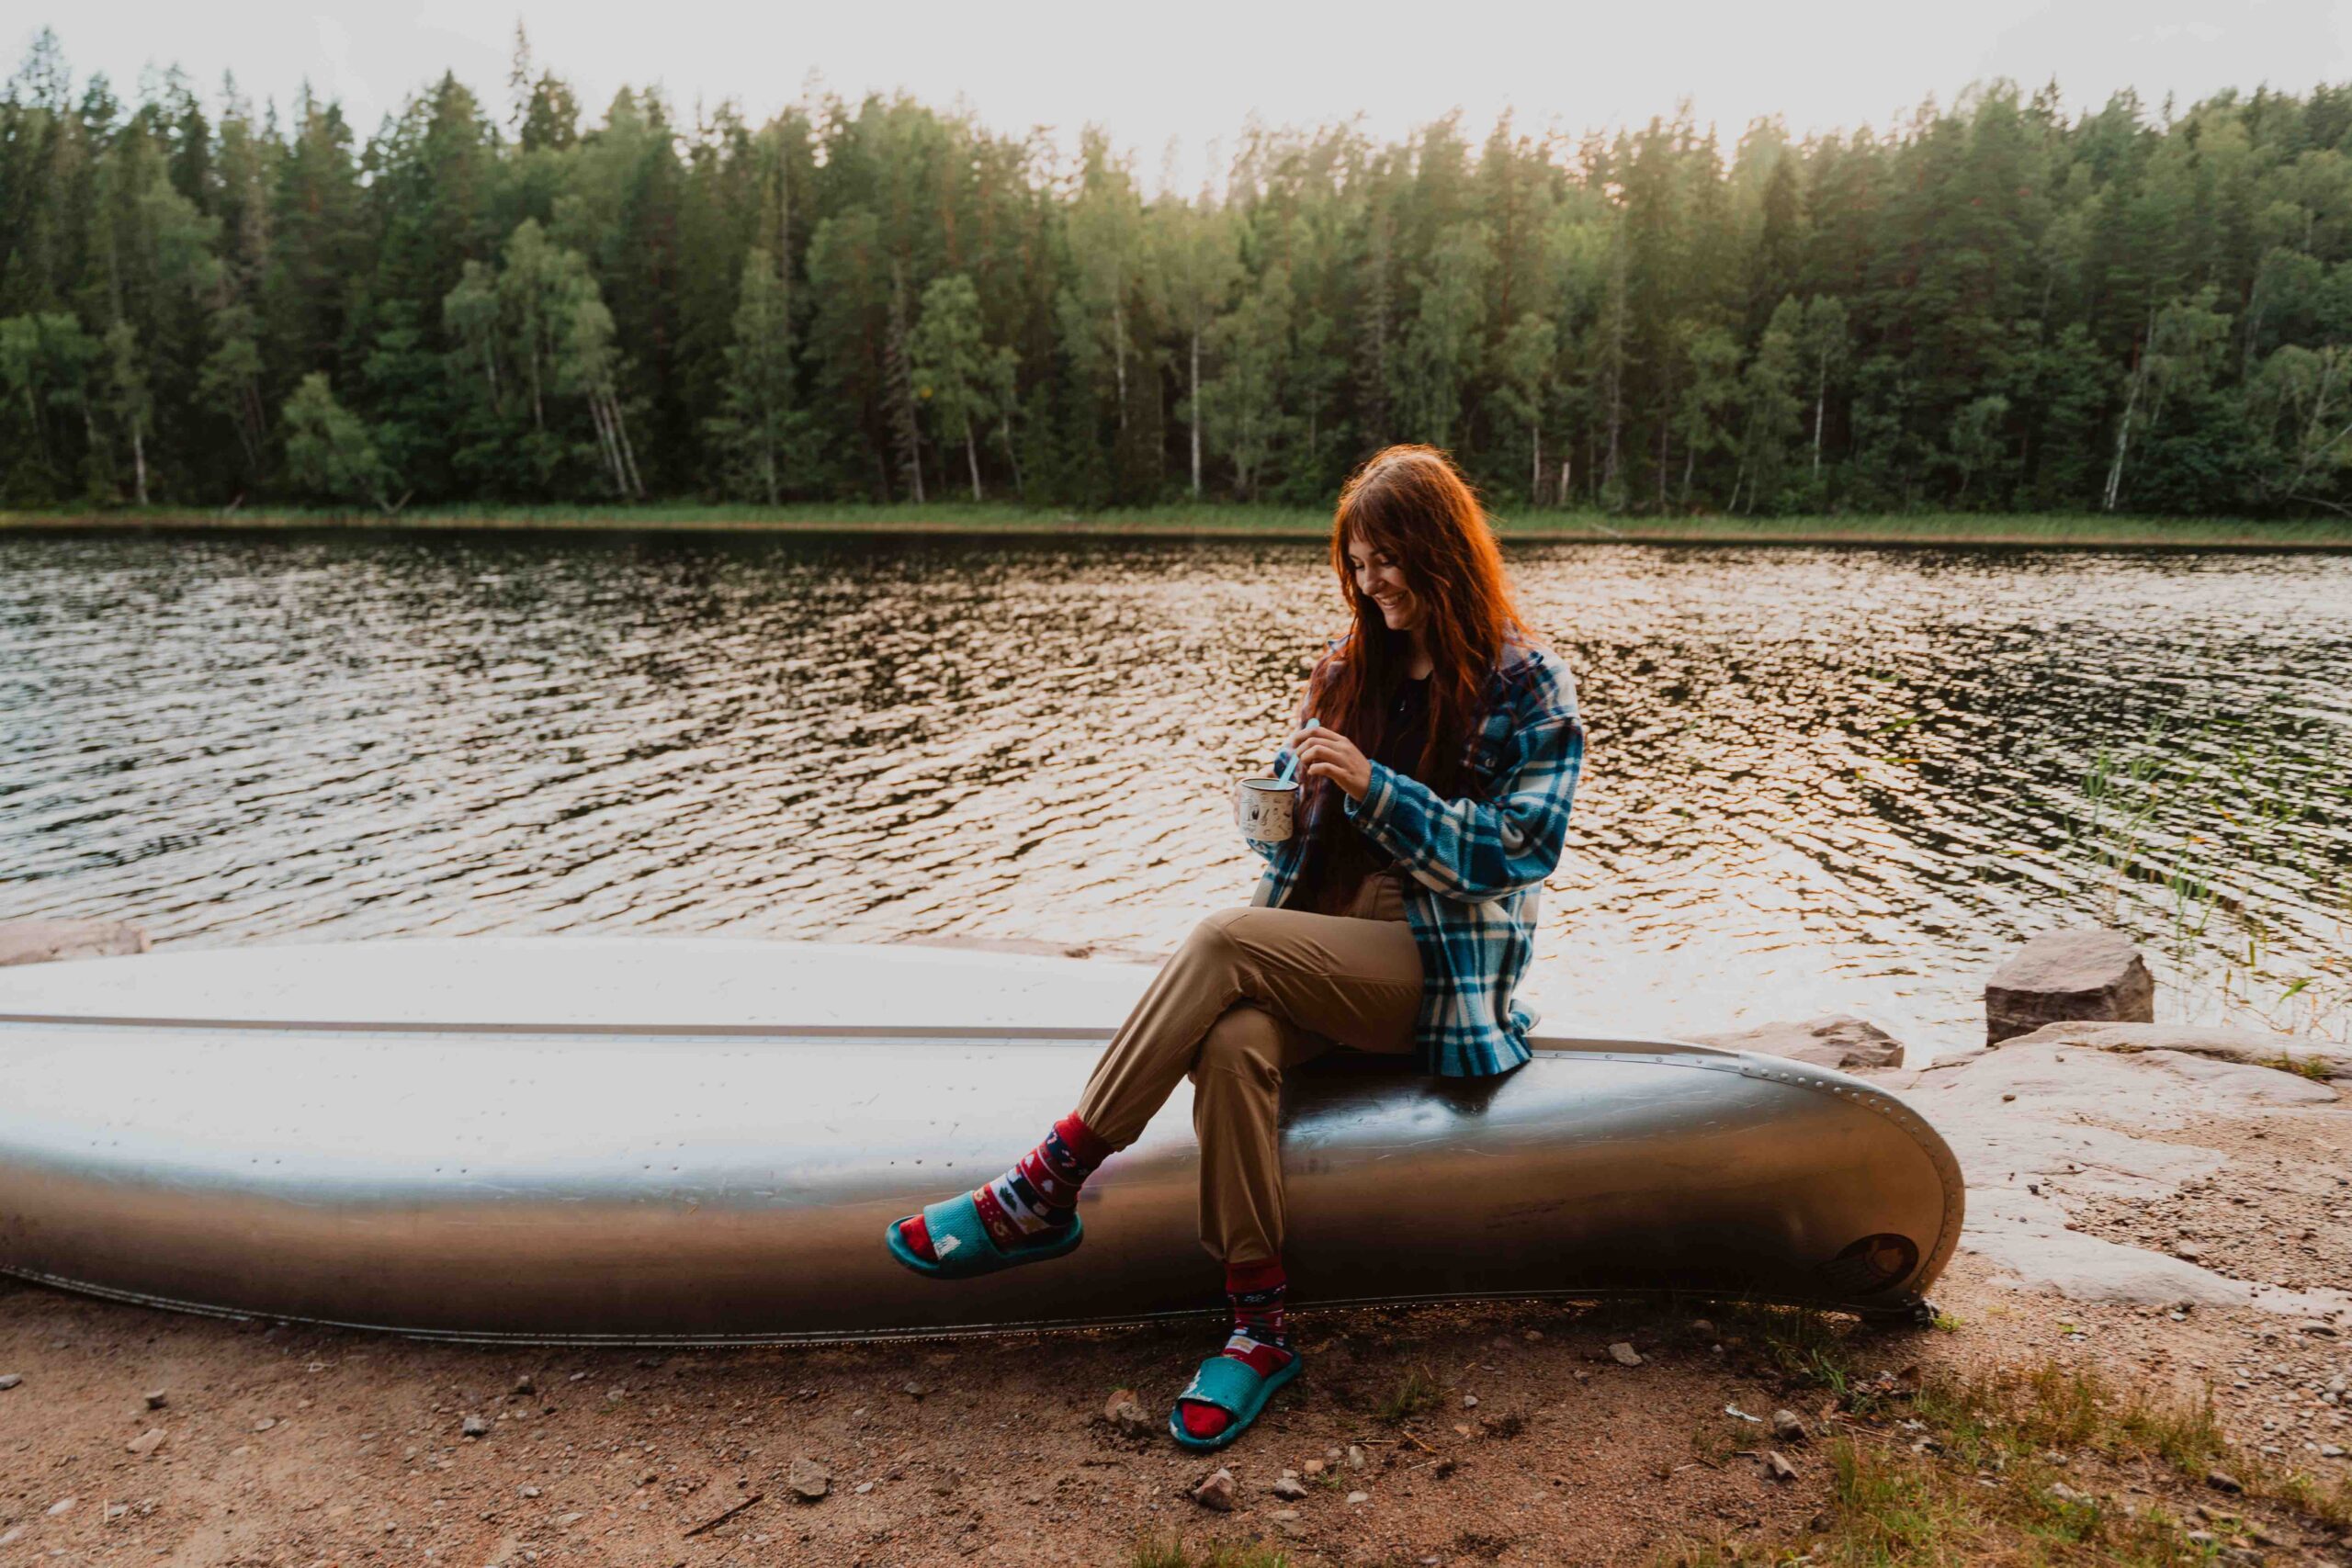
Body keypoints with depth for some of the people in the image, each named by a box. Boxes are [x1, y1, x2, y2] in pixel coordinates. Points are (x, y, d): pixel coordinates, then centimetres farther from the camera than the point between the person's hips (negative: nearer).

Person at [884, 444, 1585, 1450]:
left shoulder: (1526, 687, -2)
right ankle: (1259, 1323, -23)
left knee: (1225, 943, -30)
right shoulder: (1351, 666, 14)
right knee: (1233, 1044, -31)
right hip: (1319, 946, 5)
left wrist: (1376, 786, -20)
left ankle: (1047, 1186, -24)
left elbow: (1520, 848, -10)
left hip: (1439, 967, -5)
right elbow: (1293, 814, 20)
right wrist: (1289, 803, -4)